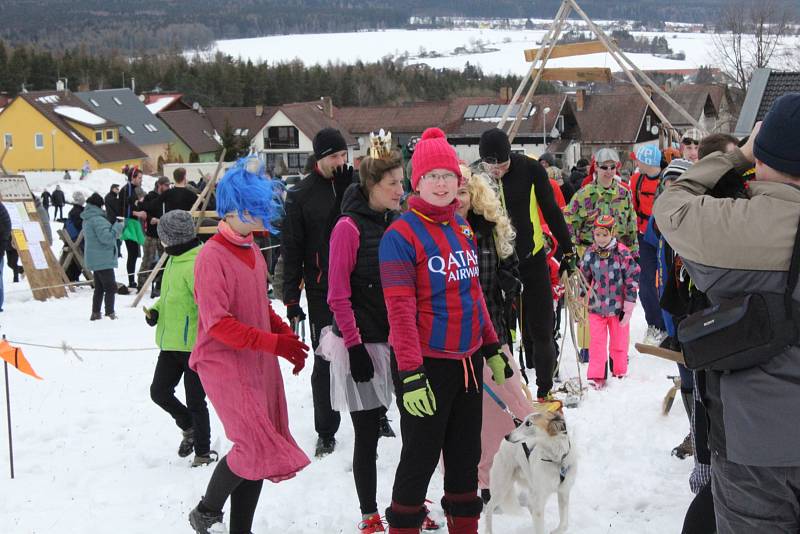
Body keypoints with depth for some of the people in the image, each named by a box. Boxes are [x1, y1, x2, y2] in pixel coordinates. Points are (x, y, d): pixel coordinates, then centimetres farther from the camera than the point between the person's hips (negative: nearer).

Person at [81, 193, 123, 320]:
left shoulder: (87, 219, 14)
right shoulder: (98, 219, -19)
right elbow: (107, 237, -24)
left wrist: (115, 227, 11)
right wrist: (118, 226, -12)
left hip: (94, 260, 10)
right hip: (103, 260, -10)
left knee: (99, 288, 17)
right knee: (111, 288, -3)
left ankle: (95, 313, 20)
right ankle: (110, 313, -4)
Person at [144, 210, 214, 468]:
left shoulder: (194, 264, -21)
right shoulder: (175, 260, 10)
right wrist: (155, 311, 4)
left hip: (194, 345, -9)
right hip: (171, 344, 9)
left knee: (195, 401, 3)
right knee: (159, 391, 12)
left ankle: (204, 452, 19)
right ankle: (188, 427, 35)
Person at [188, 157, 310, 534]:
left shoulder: (252, 251, 11)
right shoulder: (212, 256, -16)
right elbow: (219, 323, -22)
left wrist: (287, 335, 2)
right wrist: (273, 343, -25)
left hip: (260, 363, 8)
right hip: (225, 364, -8)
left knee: (260, 447, 9)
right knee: (254, 445, -14)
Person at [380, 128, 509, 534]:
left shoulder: (462, 227, 10)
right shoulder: (402, 234, -13)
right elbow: (400, 309, -18)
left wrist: (491, 347, 18)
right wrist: (410, 374, -22)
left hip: (467, 360, 7)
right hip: (426, 364, -7)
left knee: (466, 454, 17)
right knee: (421, 456, 3)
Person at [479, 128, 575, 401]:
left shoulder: (529, 169, -10)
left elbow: (551, 210, 1)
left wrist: (568, 250, 4)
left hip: (532, 259, -1)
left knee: (540, 331, 4)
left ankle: (545, 390, 17)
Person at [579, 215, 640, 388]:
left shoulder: (622, 253, -9)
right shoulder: (590, 254, 1)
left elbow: (632, 279, -6)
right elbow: (583, 279, 13)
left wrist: (629, 307, -7)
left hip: (617, 307, -2)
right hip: (596, 307, 2)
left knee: (619, 343, 11)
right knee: (596, 343, 0)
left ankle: (620, 373, 27)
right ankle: (596, 377, 6)